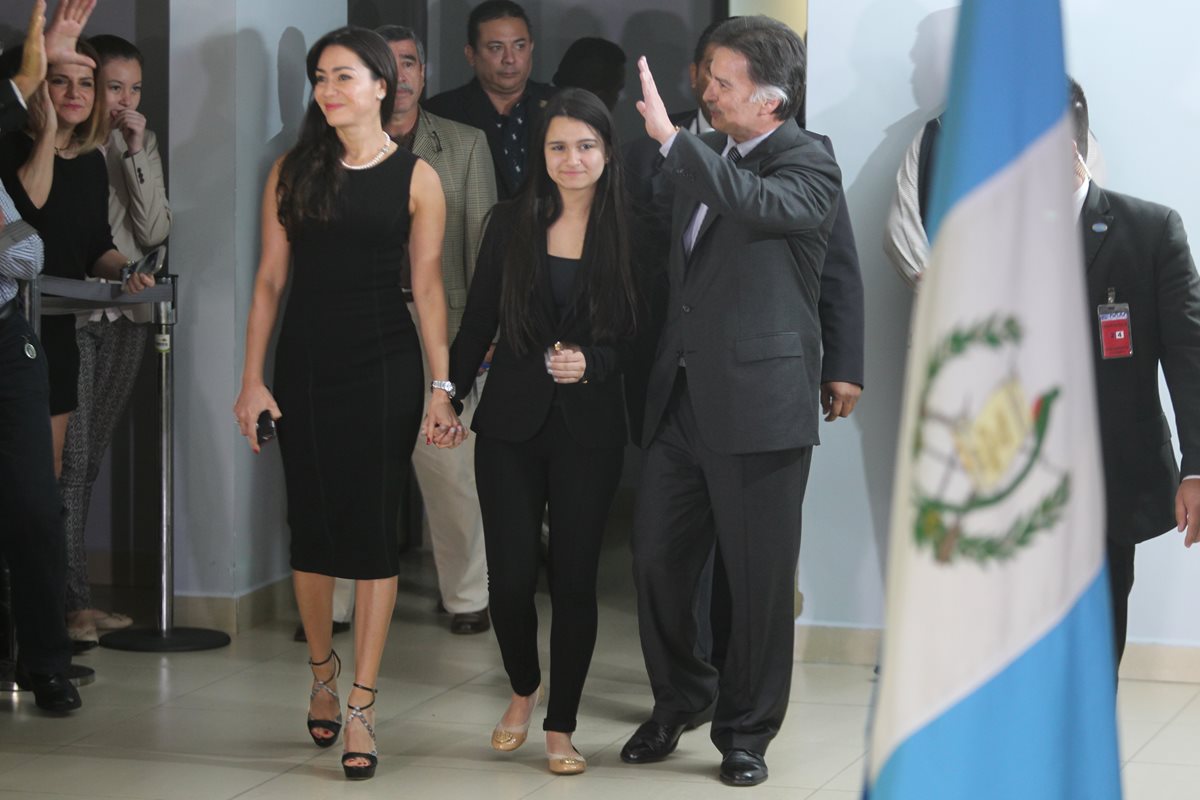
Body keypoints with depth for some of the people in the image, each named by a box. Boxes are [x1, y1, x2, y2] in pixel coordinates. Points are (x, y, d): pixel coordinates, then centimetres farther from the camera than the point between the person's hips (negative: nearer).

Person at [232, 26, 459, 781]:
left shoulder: (415, 178, 0)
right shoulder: (292, 172, 5)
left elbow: (428, 287, -1)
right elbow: (270, 279, 5)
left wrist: (442, 387, -6)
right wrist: (253, 378, 0)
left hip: (384, 367, -2)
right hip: (305, 363, 2)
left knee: (373, 528, -2)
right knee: (313, 525, 7)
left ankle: (362, 705, 3)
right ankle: (323, 671, 28)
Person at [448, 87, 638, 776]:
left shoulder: (628, 231, -1)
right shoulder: (512, 223, 4)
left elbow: (638, 336, 1)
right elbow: (478, 322, 8)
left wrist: (591, 362, -16)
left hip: (590, 428, -1)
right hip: (512, 422, 1)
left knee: (575, 576, 1)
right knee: (511, 574, -1)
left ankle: (561, 725, 15)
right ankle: (525, 688, 28)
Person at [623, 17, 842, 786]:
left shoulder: (808, 166, -8)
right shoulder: (708, 158, 14)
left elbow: (757, 203, -31)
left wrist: (670, 135, -33)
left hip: (758, 403, -6)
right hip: (682, 397, 7)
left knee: (757, 579, 3)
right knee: (657, 560, 9)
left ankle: (747, 731, 18)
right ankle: (678, 700, 30)